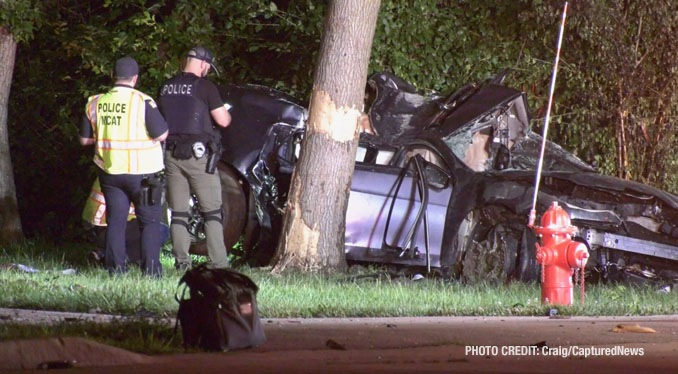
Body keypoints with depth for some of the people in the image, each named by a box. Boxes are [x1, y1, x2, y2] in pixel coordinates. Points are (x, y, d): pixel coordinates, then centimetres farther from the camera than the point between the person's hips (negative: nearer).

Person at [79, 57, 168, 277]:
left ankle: (116, 269, 6)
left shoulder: (95, 103, 2)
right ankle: (151, 269, 0)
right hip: (141, 172, -4)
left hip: (109, 172, 4)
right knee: (150, 221, 6)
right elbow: (161, 135, -12)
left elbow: (85, 139, 9)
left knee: (115, 221, 10)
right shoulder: (142, 102, -13)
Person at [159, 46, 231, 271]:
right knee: (212, 211, 0)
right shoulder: (204, 87, -8)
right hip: (199, 155, -5)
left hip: (172, 156, 5)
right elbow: (222, 120, -9)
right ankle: (218, 263, -5)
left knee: (178, 212, 8)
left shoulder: (167, 87, 9)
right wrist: (227, 114, 13)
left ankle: (182, 261, 4)